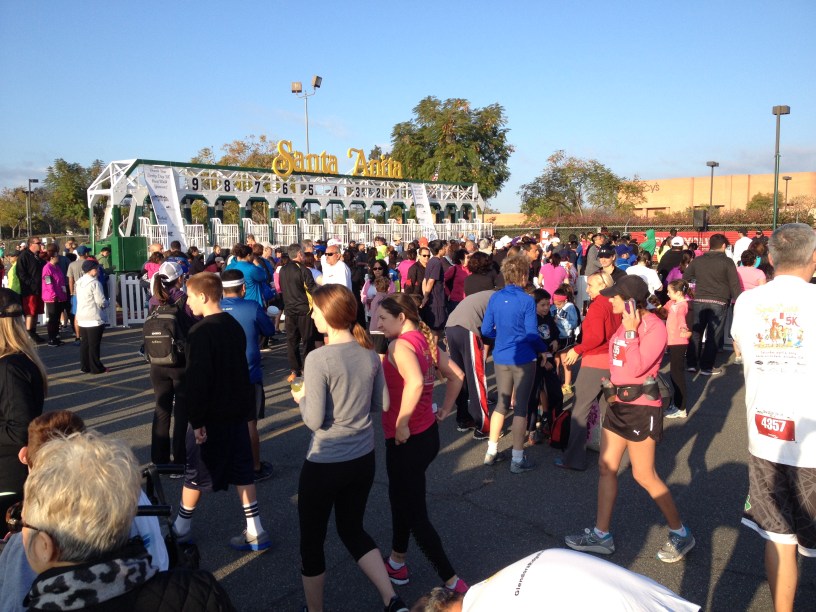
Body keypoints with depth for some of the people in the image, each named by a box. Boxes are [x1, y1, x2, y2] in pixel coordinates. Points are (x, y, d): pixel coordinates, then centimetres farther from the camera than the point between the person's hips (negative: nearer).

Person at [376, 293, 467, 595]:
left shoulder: (400, 344, -20)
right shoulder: (426, 341, 7)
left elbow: (415, 383, -37)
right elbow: (457, 376, 15)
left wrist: (401, 424, -26)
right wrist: (445, 410, 18)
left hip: (407, 441, -9)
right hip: (428, 433, 9)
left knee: (416, 515, 4)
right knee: (401, 499, 25)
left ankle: (452, 583, 13)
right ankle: (397, 562, 41)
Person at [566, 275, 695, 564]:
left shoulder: (654, 326, -16)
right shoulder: (625, 323, 8)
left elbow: (637, 367, -25)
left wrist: (631, 331, -24)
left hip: (641, 407, -8)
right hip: (618, 404, 8)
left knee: (644, 475, 0)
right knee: (606, 467, 9)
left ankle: (681, 534, 20)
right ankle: (601, 534, 19)